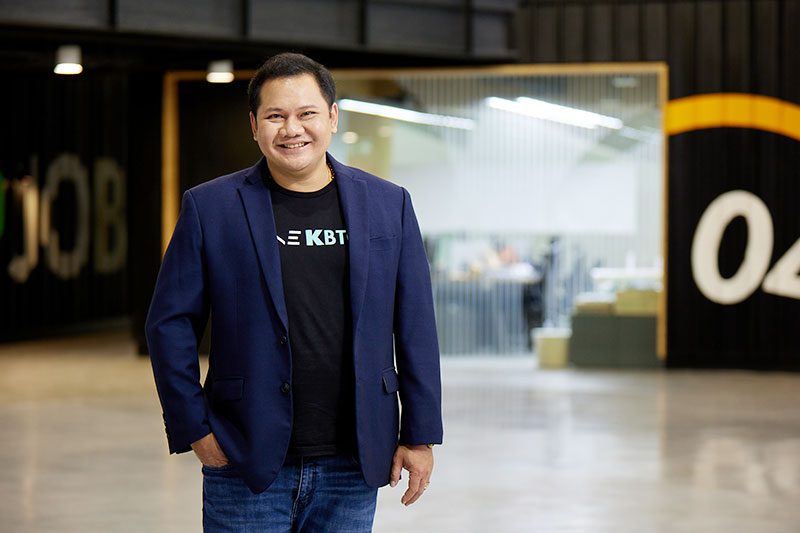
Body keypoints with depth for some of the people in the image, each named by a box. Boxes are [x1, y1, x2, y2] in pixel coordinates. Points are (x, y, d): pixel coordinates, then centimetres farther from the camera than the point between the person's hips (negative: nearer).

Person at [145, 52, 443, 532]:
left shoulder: (388, 205, 6)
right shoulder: (210, 208, 0)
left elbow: (416, 327, 8)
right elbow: (170, 324, 3)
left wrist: (420, 436, 5)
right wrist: (194, 429, -3)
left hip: (351, 471, 2)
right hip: (247, 471, -2)